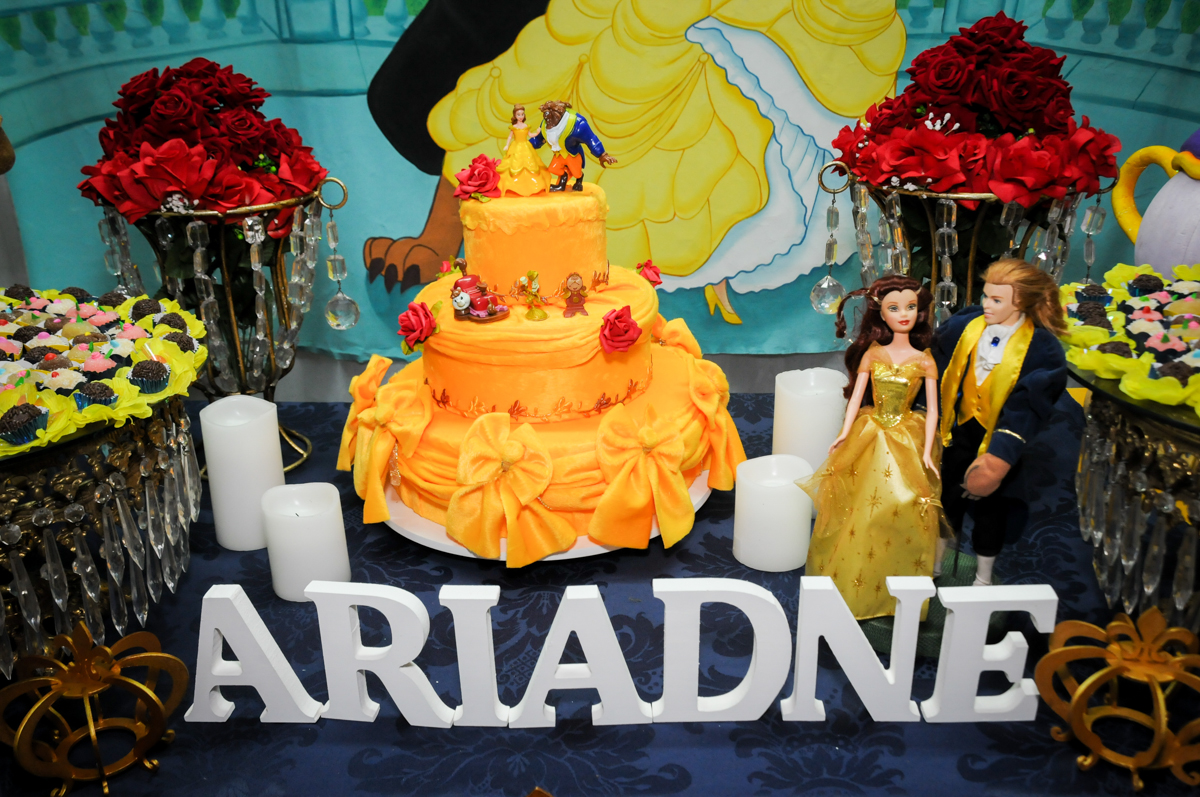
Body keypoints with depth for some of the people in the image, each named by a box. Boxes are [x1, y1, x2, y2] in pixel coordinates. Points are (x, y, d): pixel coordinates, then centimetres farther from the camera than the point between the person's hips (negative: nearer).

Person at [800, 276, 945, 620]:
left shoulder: (924, 361, -3)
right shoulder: (872, 353, 0)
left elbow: (932, 410, -3)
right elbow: (856, 396, 1)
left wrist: (926, 452, -9)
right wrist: (845, 433, -8)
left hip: (906, 442, -1)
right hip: (869, 436, 1)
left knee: (902, 508, -3)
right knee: (858, 510, 6)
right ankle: (847, 581, 22)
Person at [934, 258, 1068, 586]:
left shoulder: (1040, 348, -18)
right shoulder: (964, 327, -8)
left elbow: (1029, 405, -22)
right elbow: (941, 374, 2)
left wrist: (1001, 454, -29)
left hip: (996, 437, -3)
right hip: (961, 431, 3)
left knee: (991, 504, 13)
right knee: (949, 496, 17)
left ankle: (984, 577, 33)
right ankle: (937, 561, 39)